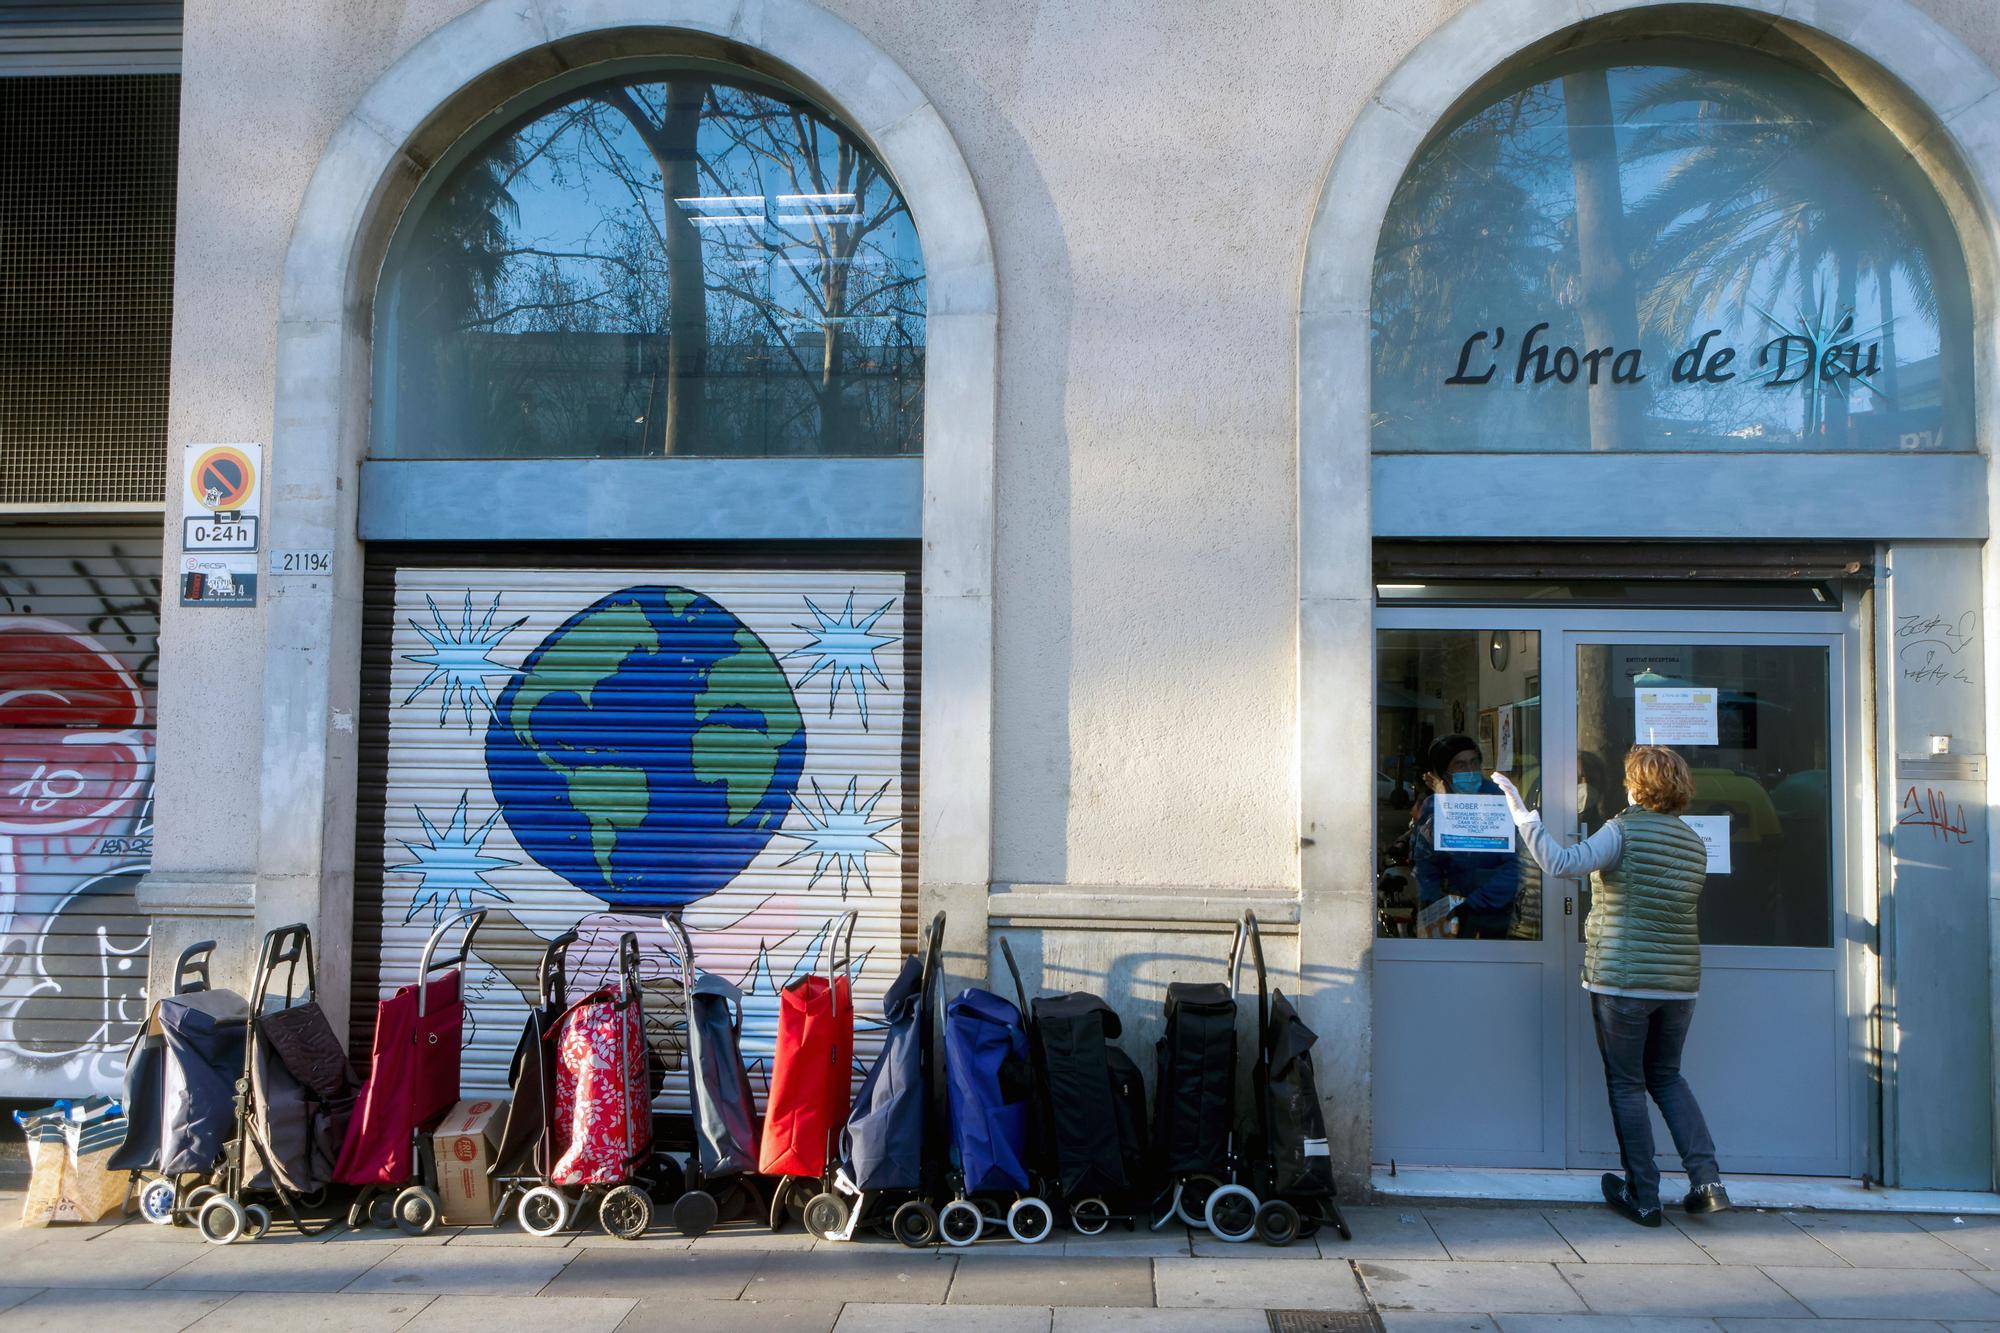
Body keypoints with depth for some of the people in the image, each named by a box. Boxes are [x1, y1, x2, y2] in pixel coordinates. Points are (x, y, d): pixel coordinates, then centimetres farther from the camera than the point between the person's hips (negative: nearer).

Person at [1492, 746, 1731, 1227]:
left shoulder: (1624, 830, -11)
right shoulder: (1694, 843, 9)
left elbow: (1562, 863, -25)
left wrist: (1522, 813, -19)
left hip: (1622, 979, -6)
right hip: (1679, 981, 6)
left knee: (1626, 1084, 6)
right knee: (1667, 1077, 21)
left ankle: (1644, 1197, 11)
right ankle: (1707, 1180, 11)